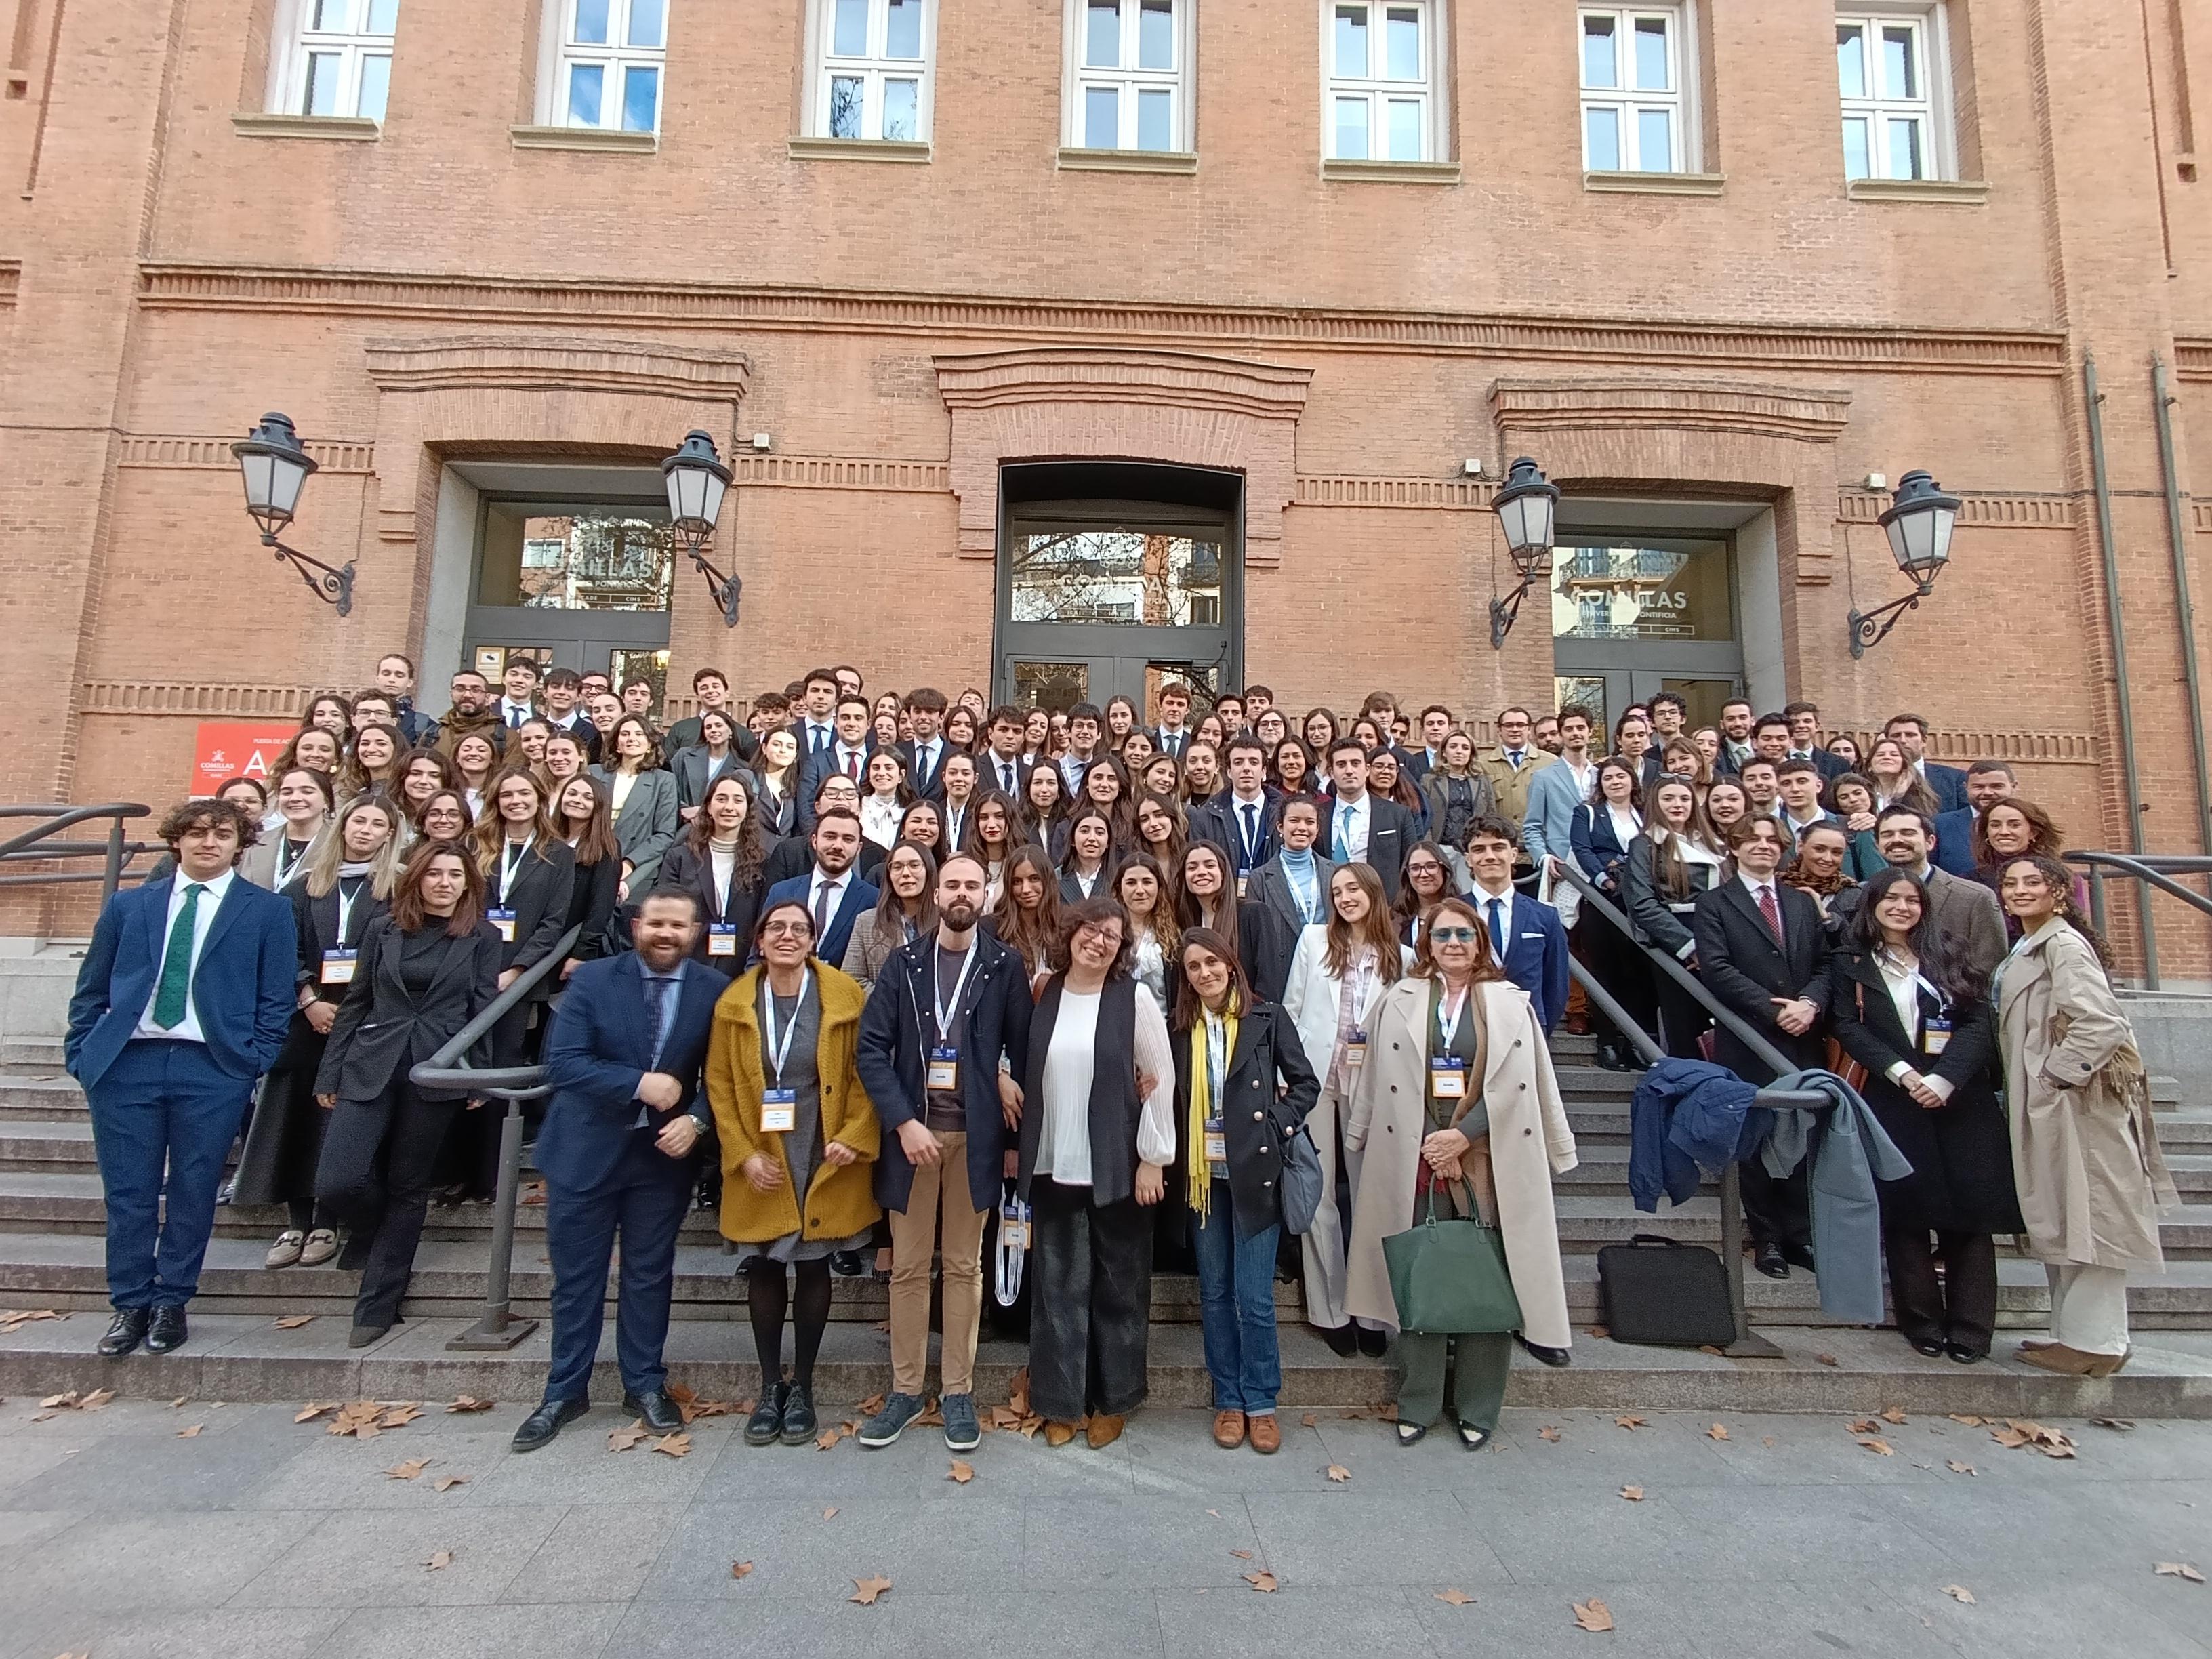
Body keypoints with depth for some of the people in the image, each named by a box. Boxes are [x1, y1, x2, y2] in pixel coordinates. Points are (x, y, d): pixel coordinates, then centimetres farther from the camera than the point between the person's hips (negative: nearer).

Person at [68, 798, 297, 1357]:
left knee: (193, 1193, 4)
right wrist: (81, 1053, 4)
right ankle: (130, 1305, 20)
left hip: (215, 1068, -2)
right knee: (128, 1192, 6)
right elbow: (91, 989, 13)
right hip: (125, 1063, 2)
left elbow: (277, 998, 1)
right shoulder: (127, 905, 11)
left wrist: (255, 1061, -7)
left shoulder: (268, 911, 4)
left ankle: (170, 1304, 19)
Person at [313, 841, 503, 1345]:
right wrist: (330, 1073, 7)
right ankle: (375, 1234, 27)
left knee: (408, 1188, 5)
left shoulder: (483, 937, 3)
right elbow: (355, 1002, 9)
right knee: (336, 1183, -8)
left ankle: (377, 1305, 18)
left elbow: (485, 1010, 1)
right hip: (369, 1068, 2)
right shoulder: (384, 929, 8)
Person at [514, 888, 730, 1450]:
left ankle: (645, 1386, 30)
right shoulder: (593, 979, -8)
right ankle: (565, 1391, 29)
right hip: (586, 1149, 0)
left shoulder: (715, 991, -6)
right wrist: (639, 1084, -24)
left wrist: (696, 1120, -20)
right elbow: (562, 1061, -15)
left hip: (664, 1152, 1)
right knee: (576, 1275, 12)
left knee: (650, 1273, 13)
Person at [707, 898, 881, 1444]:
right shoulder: (735, 1003, 0)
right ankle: (770, 1387, 25)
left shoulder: (843, 996, -6)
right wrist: (743, 1154, -7)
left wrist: (855, 1137, -12)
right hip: (761, 1164, 2)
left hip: (825, 1161, -1)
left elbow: (865, 1071, -3)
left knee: (813, 1267, 8)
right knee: (763, 1270, 8)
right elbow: (720, 1084, 2)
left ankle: (802, 1388, 24)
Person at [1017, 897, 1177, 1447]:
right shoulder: (1044, 996, 3)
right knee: (1058, 1285, 10)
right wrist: (1021, 1150, 6)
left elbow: (1161, 1080, -6)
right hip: (1053, 1167, 3)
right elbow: (1030, 1077, 9)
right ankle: (1060, 1401, 25)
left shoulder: (1135, 998, -7)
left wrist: (1152, 1159, -8)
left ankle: (1112, 1400, 27)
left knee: (1119, 1287, 10)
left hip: (1117, 1167, -2)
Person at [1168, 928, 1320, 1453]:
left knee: (1254, 1297, 1)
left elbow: (1306, 1082, 0)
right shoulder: (1181, 1028, 5)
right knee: (1214, 1294, 11)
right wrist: (1178, 1161, -2)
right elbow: (1173, 1098, 9)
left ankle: (1260, 1403, 18)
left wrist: (1277, 1127, -10)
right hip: (1201, 1175, 3)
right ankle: (1228, 1400, 25)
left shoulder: (1267, 1018, -3)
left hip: (1254, 1173, -3)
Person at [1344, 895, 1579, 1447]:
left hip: (1488, 1160, 0)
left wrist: (1464, 1135, -11)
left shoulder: (1511, 1003, 4)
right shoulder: (1399, 1000, 5)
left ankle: (1477, 1408, 21)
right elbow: (1378, 1080, 6)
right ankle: (1418, 1403, 20)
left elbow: (1519, 1082, -3)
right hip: (1413, 1158, 1)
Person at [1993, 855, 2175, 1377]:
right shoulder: (2027, 949, 17)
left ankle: (2094, 1341, 5)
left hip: (2074, 1099, -10)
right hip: (2043, 1104, 10)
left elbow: (2102, 1023, -22)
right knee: (2059, 1219, 13)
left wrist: (2057, 1072, -16)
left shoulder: (2063, 944, -11)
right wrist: (2024, 1089, 12)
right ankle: (2074, 1331, 22)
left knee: (2085, 1215, -3)